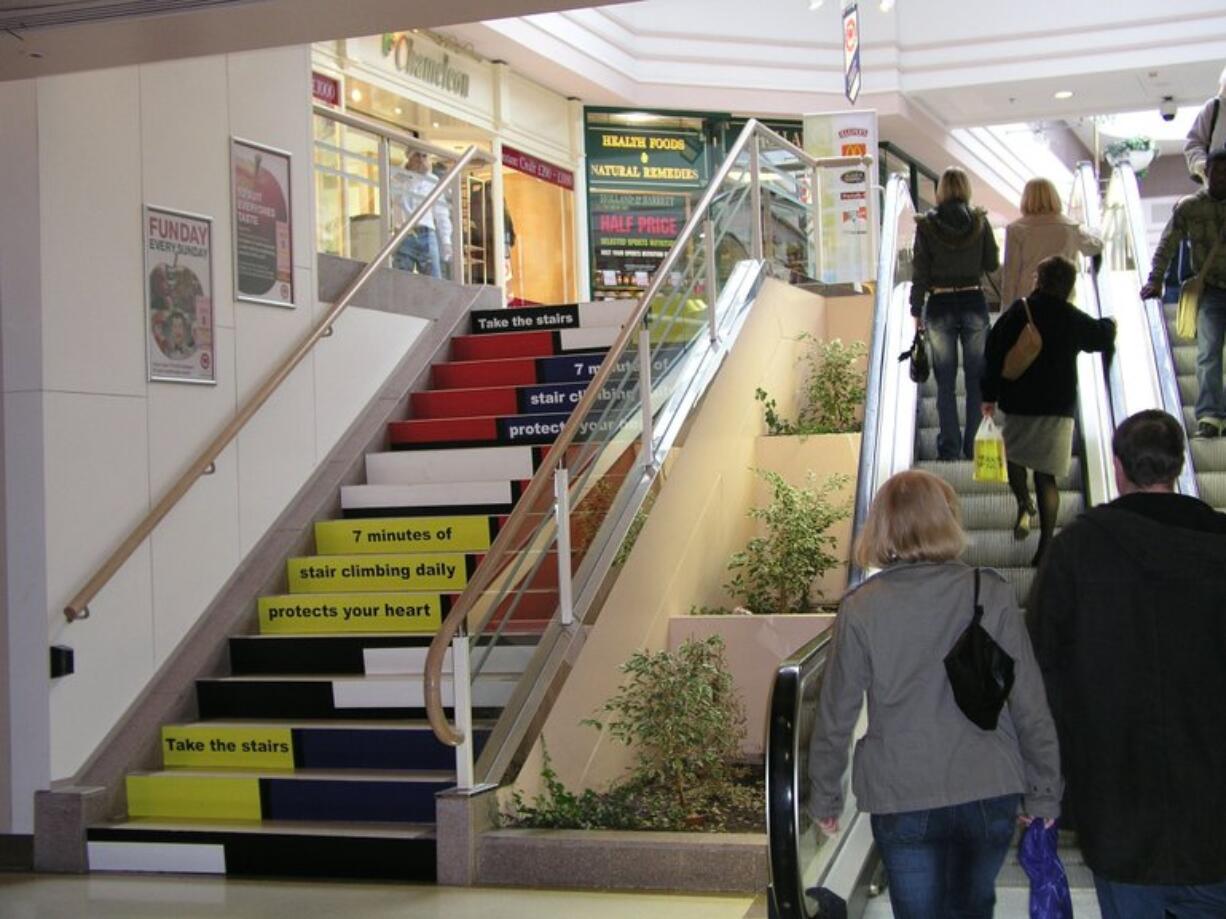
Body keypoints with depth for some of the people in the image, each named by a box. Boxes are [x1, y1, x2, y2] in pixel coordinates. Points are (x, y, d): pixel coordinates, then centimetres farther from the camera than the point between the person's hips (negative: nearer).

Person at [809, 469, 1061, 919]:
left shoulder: (860, 608, -8)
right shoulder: (991, 594, -6)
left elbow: (836, 715, -3)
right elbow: (1030, 704, -3)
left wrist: (824, 797, 11)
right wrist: (1044, 794, 8)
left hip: (901, 802, -2)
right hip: (990, 794, 2)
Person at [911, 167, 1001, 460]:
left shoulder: (927, 225, -6)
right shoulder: (979, 221, -4)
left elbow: (920, 273, -5)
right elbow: (992, 264, 2)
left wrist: (916, 311, 2)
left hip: (940, 306, -1)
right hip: (974, 303, 1)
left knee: (945, 381, 7)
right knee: (976, 378, 10)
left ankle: (950, 447, 8)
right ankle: (975, 444, 11)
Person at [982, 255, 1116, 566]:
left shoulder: (1017, 313, -3)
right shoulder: (1073, 320, -1)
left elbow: (994, 354, -3)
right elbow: (1102, 337, 19)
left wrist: (990, 396, 5)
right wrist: (1109, 325, 42)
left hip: (1018, 404, 0)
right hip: (1058, 408, 0)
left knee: (1014, 456, 22)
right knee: (1047, 476, 2)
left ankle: (1024, 505, -4)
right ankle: (1045, 545, -2)